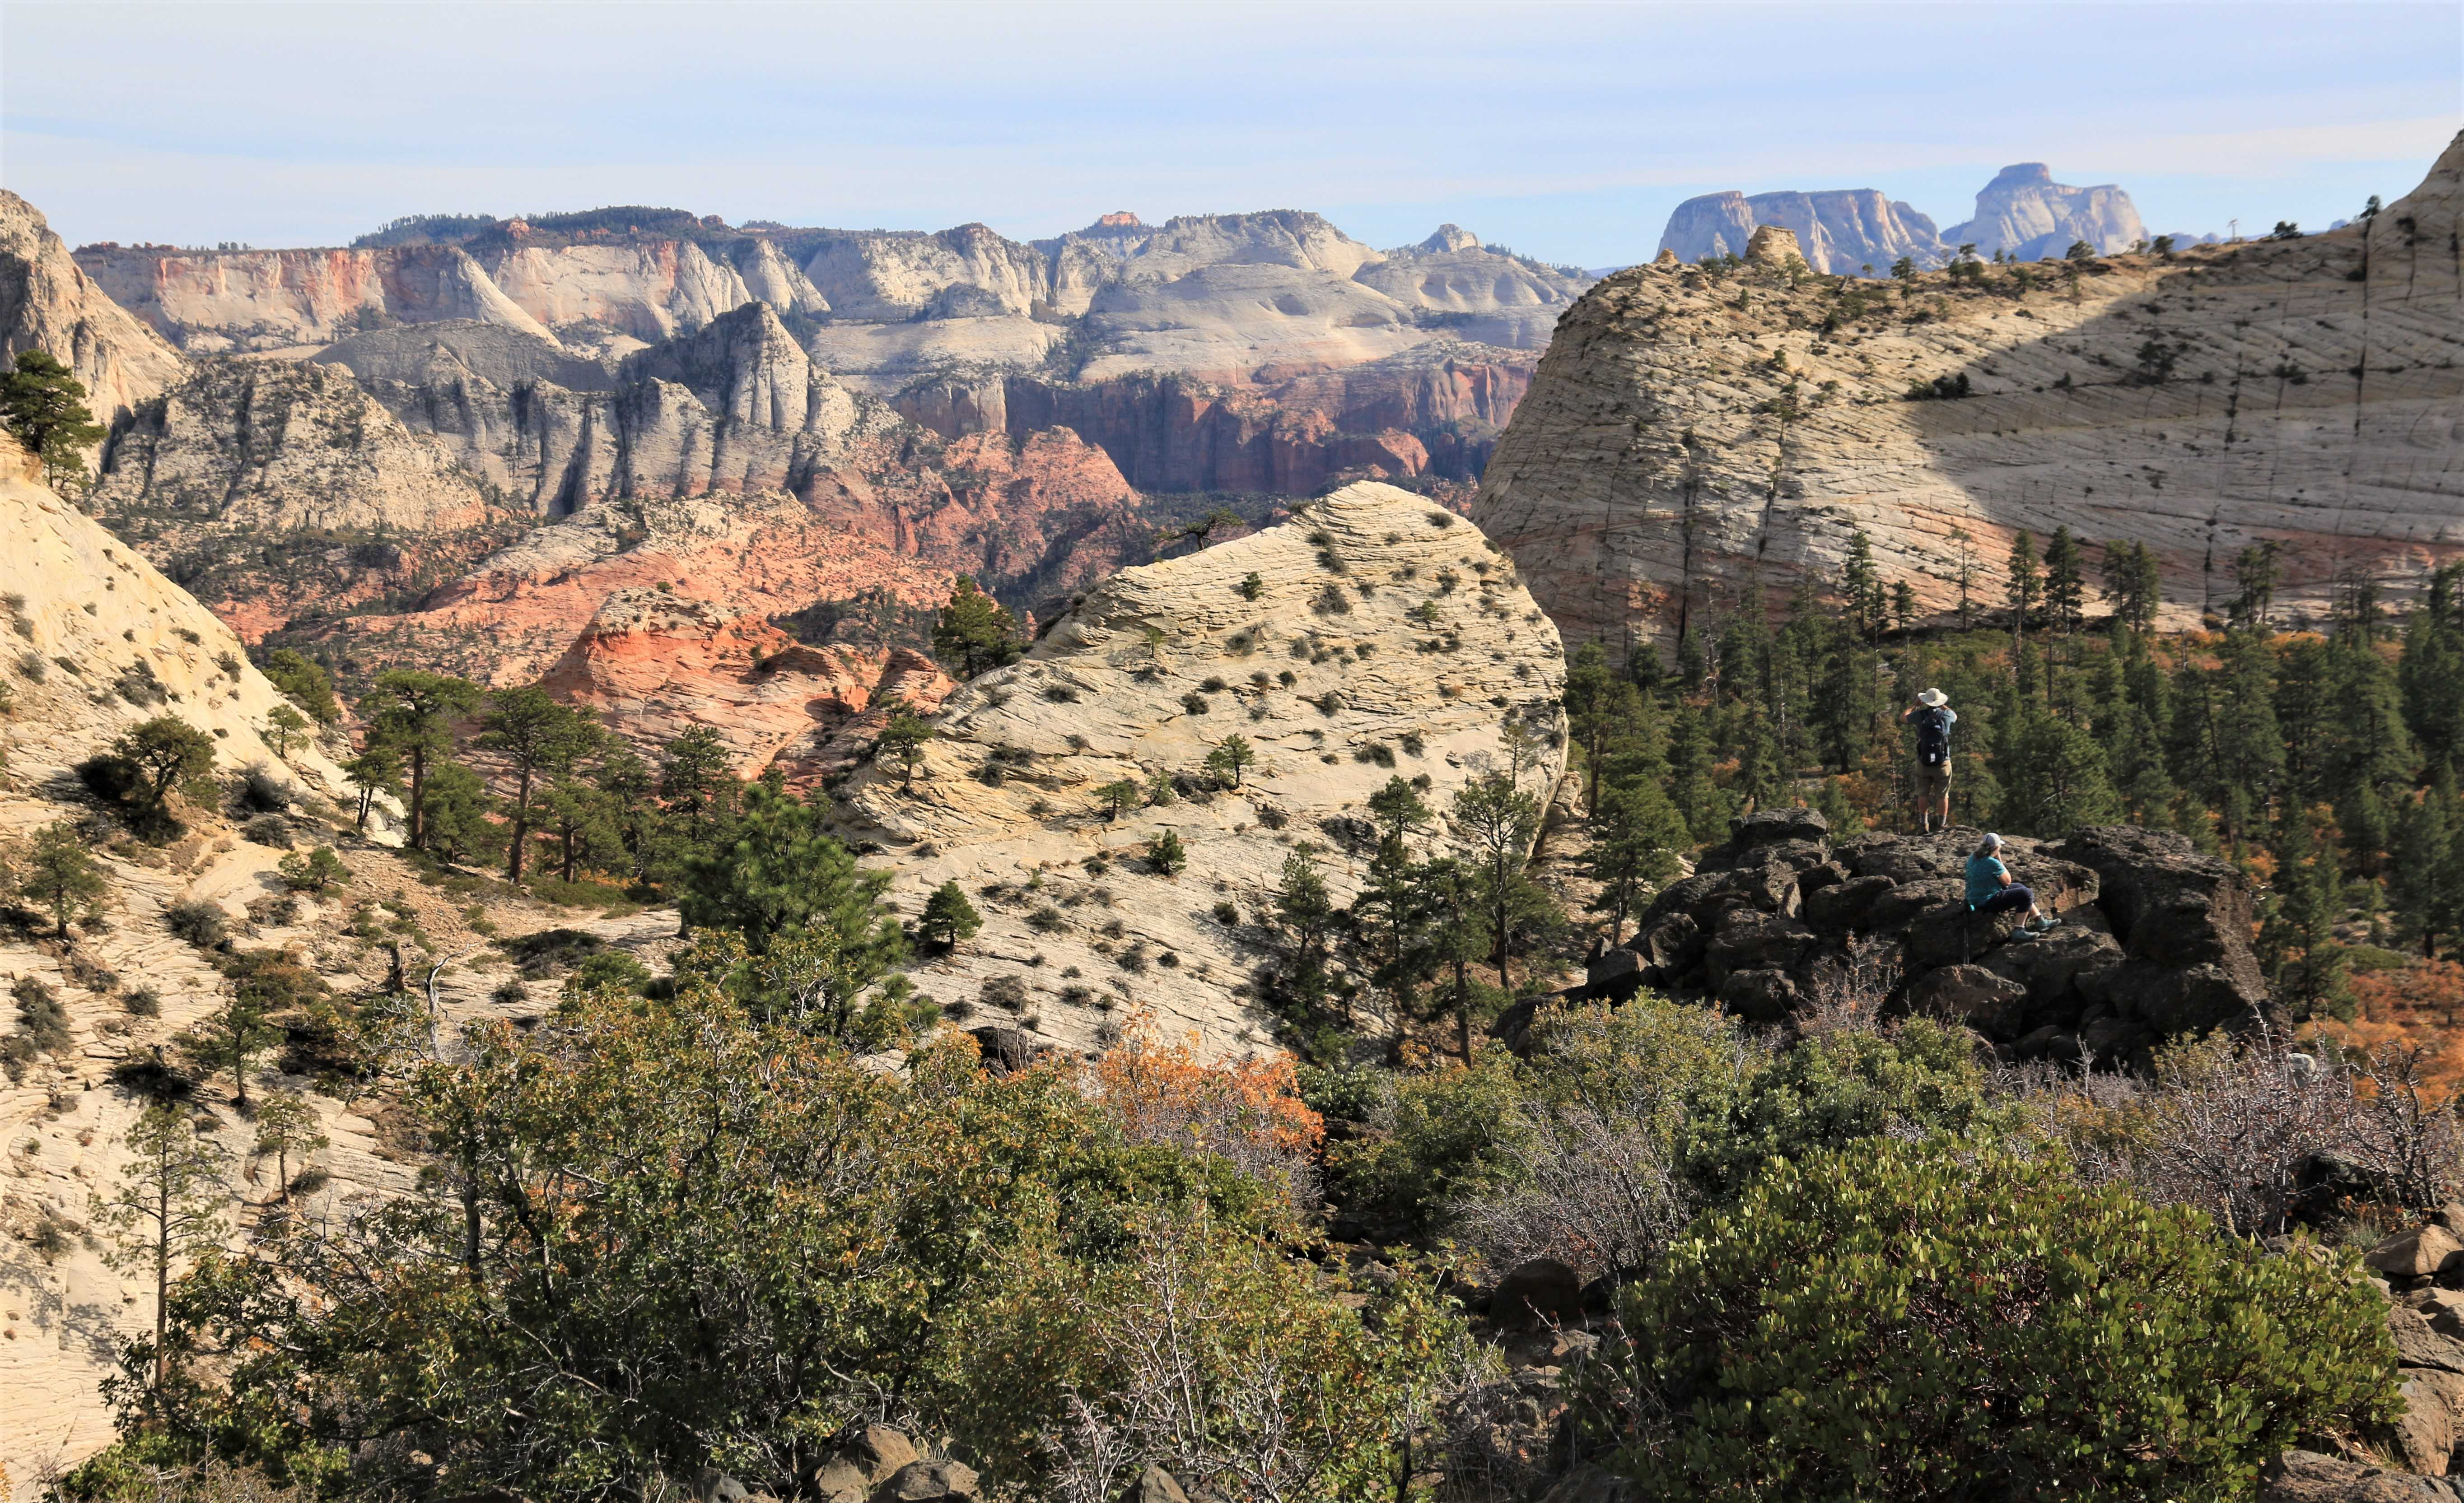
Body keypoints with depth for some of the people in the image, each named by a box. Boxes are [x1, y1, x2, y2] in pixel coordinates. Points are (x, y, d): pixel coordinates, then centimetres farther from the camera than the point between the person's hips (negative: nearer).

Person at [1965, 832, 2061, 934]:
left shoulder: (1973, 858, 3)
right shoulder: (1993, 863, -25)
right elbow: (2008, 881, -10)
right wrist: (2000, 860, -7)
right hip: (1989, 902, -10)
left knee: (2018, 887, 23)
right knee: (2026, 894, -9)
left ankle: (2040, 921, 28)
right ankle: (2020, 930, -2)